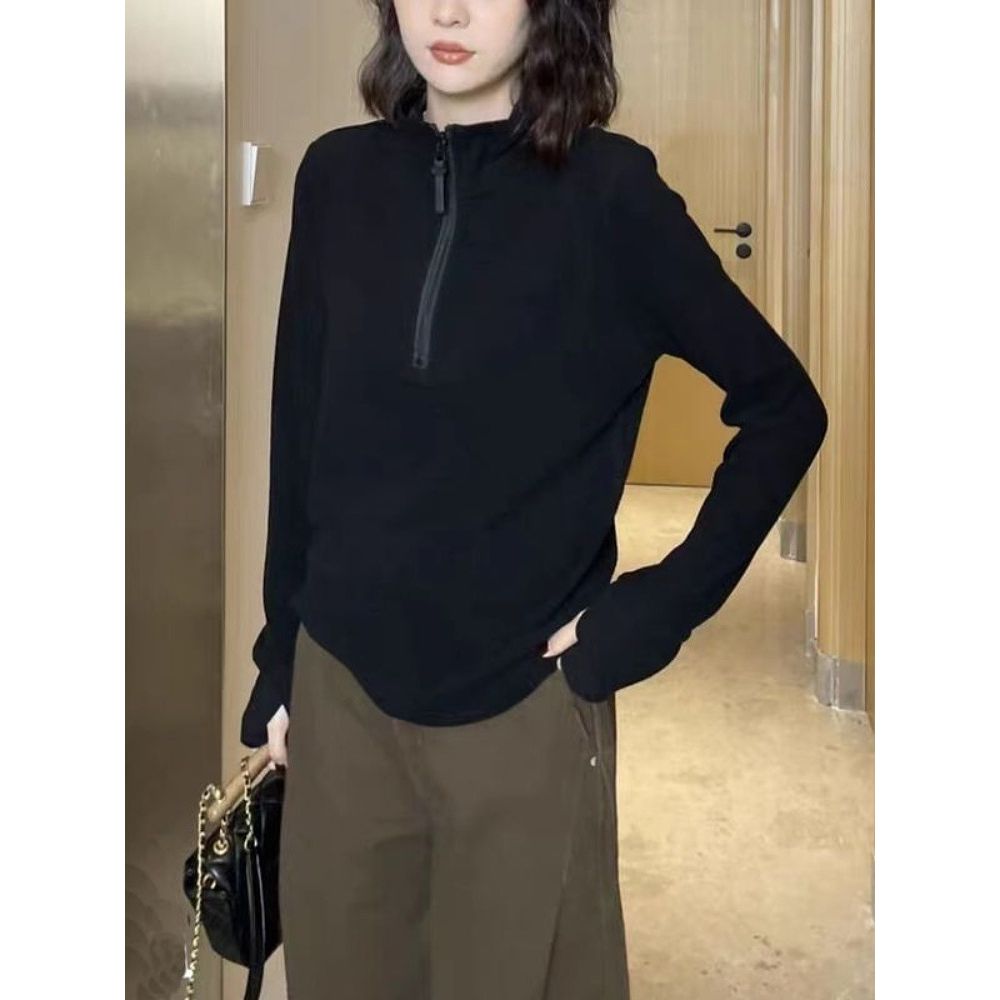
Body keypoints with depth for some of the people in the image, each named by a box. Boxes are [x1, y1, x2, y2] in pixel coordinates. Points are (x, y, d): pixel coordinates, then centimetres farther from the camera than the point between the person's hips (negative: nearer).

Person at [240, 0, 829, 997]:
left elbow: (783, 405, -3)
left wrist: (667, 601, -8)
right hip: (343, 686, 4)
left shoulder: (609, 190, -9)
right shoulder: (338, 177, 1)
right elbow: (299, 436, 7)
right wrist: (279, 659, 9)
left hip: (526, 697, -3)